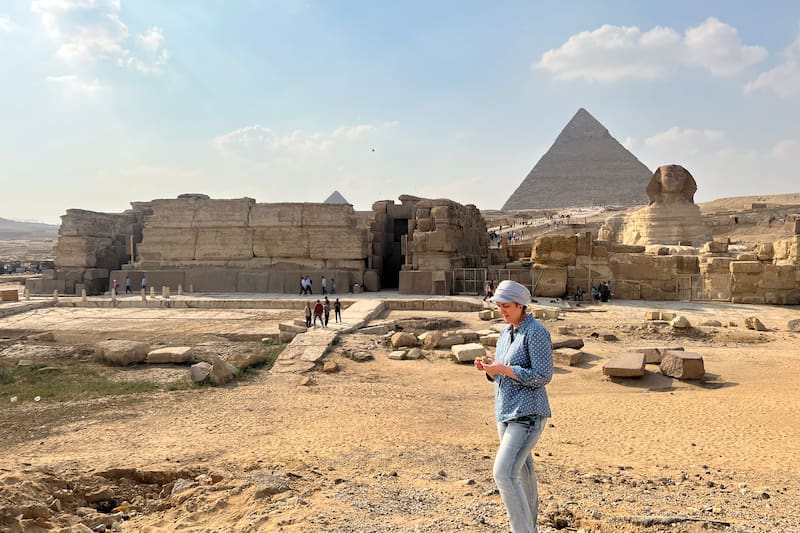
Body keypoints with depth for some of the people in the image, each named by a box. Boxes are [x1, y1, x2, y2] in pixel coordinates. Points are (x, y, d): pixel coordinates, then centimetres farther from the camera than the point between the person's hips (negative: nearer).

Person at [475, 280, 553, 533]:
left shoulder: (536, 332, -13)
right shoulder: (505, 333, 11)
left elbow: (543, 376, -18)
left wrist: (504, 369, -21)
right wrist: (489, 368, -4)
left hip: (527, 414, -9)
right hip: (506, 413, 9)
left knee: (504, 473, -16)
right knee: (521, 474, 19)